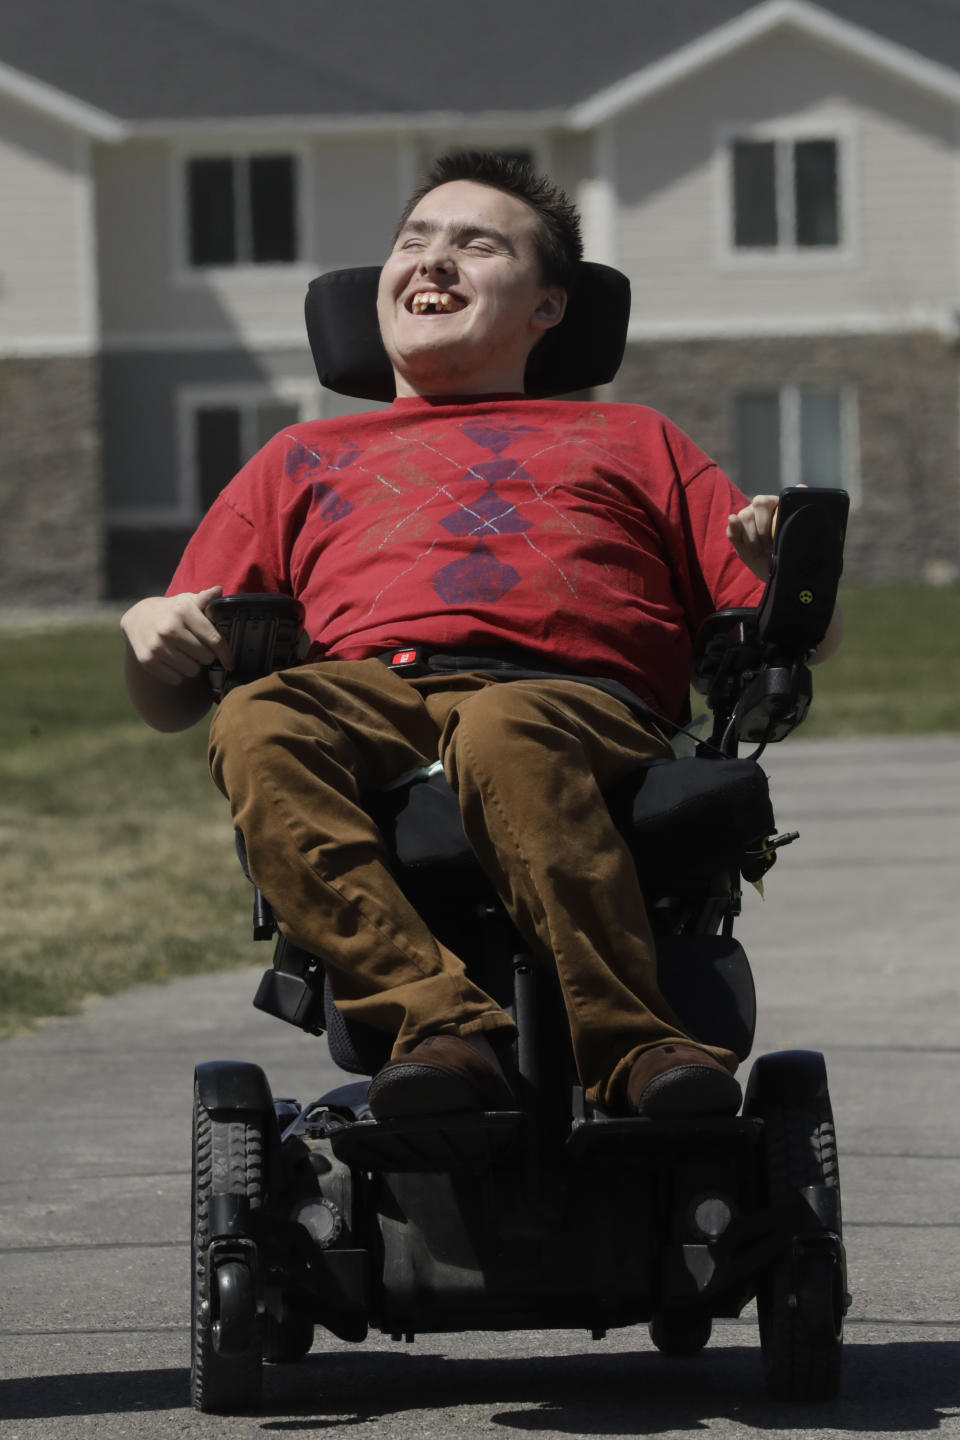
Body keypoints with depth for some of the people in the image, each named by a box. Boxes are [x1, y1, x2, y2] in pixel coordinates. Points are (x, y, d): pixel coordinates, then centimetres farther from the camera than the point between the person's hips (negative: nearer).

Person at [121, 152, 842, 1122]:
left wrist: (788, 569, 1)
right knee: (257, 729, -37)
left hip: (573, 695, -1)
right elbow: (170, 703, 30)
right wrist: (152, 635, 6)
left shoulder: (630, 440, 36)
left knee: (504, 736, -40)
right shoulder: (302, 460, 38)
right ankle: (441, 1024, -49)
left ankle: (635, 1053, -49)